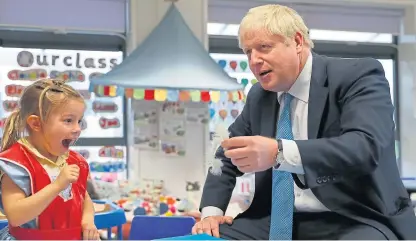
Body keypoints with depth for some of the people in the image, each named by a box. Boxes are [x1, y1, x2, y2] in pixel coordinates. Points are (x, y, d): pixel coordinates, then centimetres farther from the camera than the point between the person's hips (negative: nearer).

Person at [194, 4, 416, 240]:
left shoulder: (358, 75, -9)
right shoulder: (259, 96, 11)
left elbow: (365, 146, -26)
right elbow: (227, 156, 21)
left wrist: (279, 153, -39)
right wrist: (211, 211, 3)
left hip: (353, 221, -5)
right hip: (279, 221, 6)